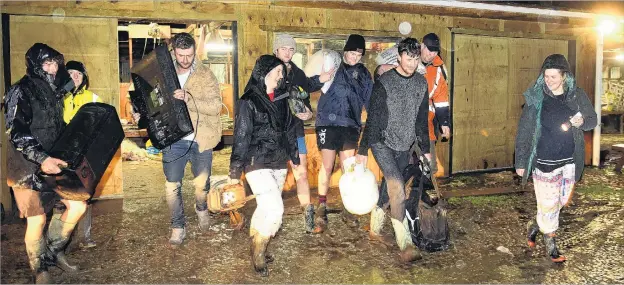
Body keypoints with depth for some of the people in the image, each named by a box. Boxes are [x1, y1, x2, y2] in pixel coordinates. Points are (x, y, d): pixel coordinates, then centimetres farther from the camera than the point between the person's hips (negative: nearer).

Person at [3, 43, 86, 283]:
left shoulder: (54, 91, 11)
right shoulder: (21, 92, -12)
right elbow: (16, 133, -21)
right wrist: (41, 159, -29)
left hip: (52, 163, 7)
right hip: (27, 167, -7)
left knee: (78, 206, 3)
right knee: (37, 220, 0)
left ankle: (54, 251, 24)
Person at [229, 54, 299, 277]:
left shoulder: (281, 100, 10)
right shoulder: (249, 101, -9)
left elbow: (289, 131, 17)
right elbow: (241, 138, -11)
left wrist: (295, 160, 18)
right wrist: (235, 172, -11)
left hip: (279, 165, 6)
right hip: (258, 165, -6)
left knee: (267, 209, 11)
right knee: (274, 210, -13)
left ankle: (256, 245, 31)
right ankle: (258, 253, 9)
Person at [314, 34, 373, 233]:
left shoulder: (363, 73, 9)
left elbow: (369, 100, 11)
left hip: (351, 125, 3)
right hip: (329, 123, -3)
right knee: (327, 167, 1)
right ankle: (321, 209, 13)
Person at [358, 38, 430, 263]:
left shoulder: (421, 83, 4)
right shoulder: (384, 82, -12)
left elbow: (422, 119, 11)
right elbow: (372, 118, -11)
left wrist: (426, 149, 13)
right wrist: (363, 150, -11)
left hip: (405, 145, 6)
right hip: (382, 143, -5)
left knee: (390, 186, 10)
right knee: (397, 187, -17)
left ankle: (375, 226, 32)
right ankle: (405, 244, -15)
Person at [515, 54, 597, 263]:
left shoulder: (577, 96, -2)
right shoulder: (536, 98, -9)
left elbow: (593, 120, 10)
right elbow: (524, 131, -6)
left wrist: (582, 122, -15)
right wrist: (521, 162, -7)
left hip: (570, 161, 4)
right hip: (545, 162, -3)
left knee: (562, 201, 15)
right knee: (548, 203, 3)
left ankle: (535, 224, 39)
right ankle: (550, 244, 21)